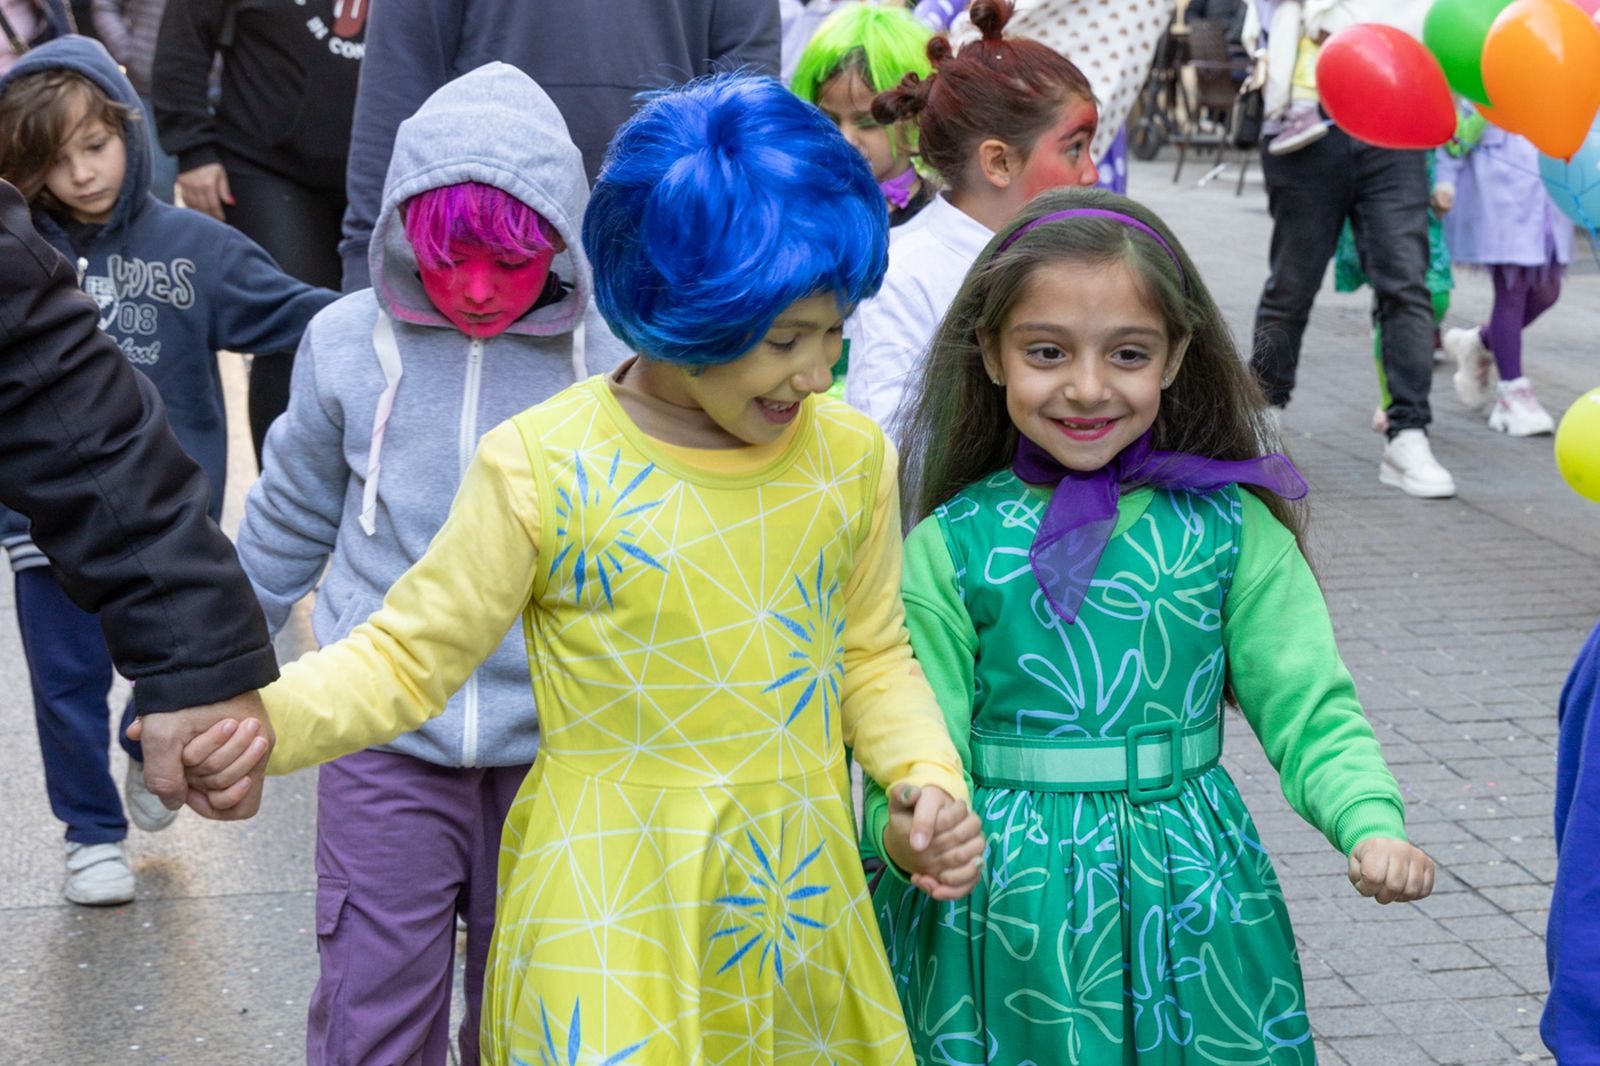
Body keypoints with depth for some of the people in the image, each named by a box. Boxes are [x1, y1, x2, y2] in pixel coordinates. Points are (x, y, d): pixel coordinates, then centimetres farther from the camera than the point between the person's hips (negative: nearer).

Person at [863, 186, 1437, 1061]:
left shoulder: (1229, 526, -3)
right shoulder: (949, 545, -6)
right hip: (1006, 911, -1)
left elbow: (1307, 706, -5)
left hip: (1187, 898, 1)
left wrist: (1371, 823, -22)